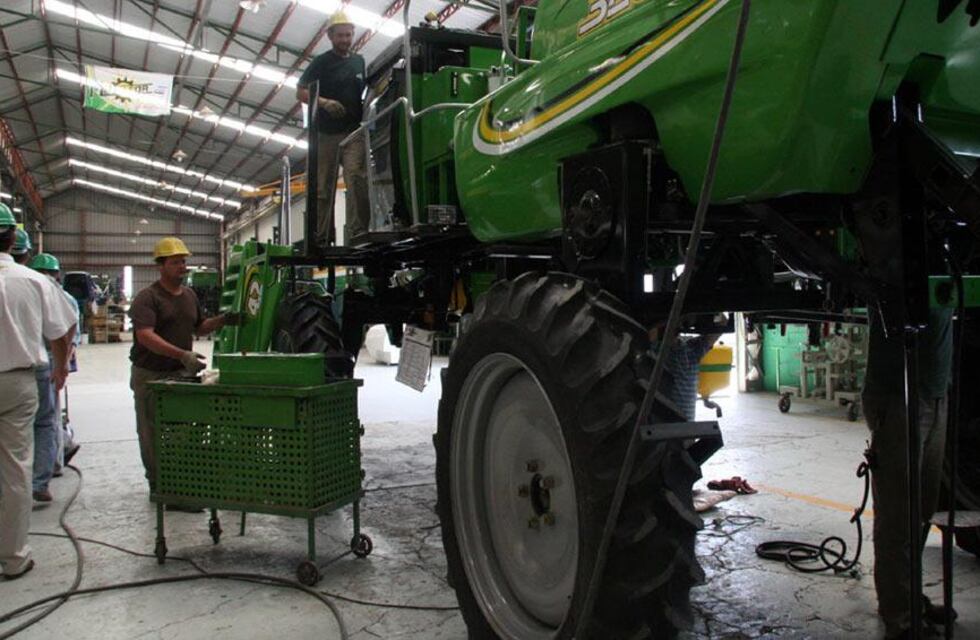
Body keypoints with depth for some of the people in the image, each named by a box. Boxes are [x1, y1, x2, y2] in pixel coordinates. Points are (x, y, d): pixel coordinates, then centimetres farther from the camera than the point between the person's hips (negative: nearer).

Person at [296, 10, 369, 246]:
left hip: (354, 131, 1)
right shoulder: (321, 62, 7)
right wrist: (324, 102, -15)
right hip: (327, 133, -1)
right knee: (323, 186, 1)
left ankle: (358, 233, -23)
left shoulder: (360, 62, 16)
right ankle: (322, 238, 6)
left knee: (356, 177, -19)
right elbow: (301, 92, 3)